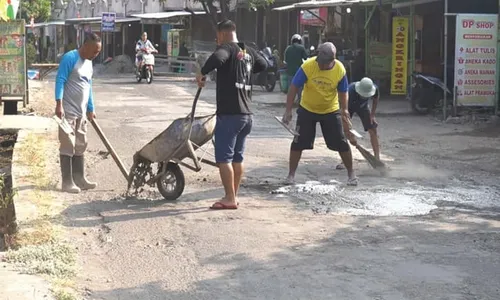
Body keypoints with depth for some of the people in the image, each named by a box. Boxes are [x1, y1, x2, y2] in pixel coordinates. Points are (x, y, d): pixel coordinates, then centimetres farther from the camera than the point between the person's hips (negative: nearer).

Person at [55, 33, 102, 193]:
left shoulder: (89, 63, 14)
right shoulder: (70, 58, -12)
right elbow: (60, 81, -17)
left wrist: (90, 109, 22)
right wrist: (59, 104, -25)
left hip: (81, 112, 9)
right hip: (68, 111, -9)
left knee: (80, 146, 13)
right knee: (68, 146, -5)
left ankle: (79, 179, 21)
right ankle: (67, 182, -1)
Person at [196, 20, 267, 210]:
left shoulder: (227, 48, -9)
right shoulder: (248, 51, 15)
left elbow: (217, 58, -32)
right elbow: (263, 64, 33)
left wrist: (202, 73, -18)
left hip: (229, 113, -8)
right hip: (246, 114, 8)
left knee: (223, 157, -3)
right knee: (237, 157, 15)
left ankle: (229, 199, -3)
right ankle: (233, 196, 21)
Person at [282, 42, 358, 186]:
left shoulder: (340, 70, -19)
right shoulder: (307, 66, -24)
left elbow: (343, 93, -5)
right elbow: (294, 88, -17)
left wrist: (345, 112, -8)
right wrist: (288, 111, -18)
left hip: (331, 111, 1)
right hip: (307, 109, 0)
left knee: (341, 142, 1)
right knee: (298, 142, -1)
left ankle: (351, 174, 17)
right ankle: (291, 174, 13)